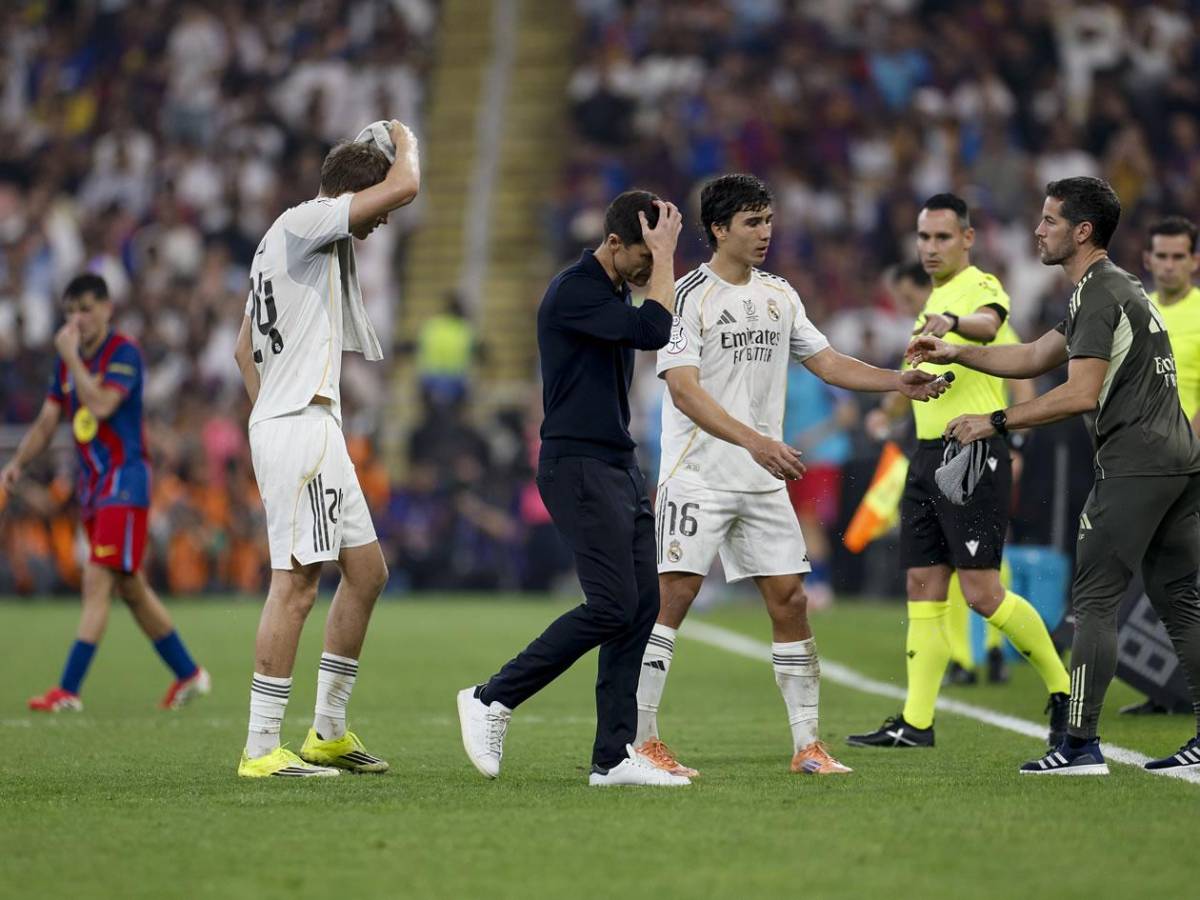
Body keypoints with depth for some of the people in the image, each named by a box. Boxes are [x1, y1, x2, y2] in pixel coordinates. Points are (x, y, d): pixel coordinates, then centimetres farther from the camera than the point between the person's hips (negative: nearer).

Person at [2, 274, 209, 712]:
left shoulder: (124, 353, -12)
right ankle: (188, 674, 23)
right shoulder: (67, 360, 11)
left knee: (97, 580, -14)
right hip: (92, 482, 9)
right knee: (129, 588, 12)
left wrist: (71, 356, -20)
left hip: (124, 478, -9)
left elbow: (100, 405, -27)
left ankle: (69, 690, -18)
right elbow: (46, 422, 14)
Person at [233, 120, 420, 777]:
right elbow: (404, 185, -18)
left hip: (313, 429, 11)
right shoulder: (301, 223, -9)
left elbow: (244, 346, 28)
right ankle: (261, 748, -13)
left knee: (367, 572, 14)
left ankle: (329, 732, 19)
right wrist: (406, 143, 2)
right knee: (296, 583, -12)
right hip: (300, 425, -11)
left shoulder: (285, 242, 22)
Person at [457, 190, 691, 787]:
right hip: (579, 468, -10)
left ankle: (614, 756, 2)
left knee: (641, 607, 2)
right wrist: (664, 256, -15)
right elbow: (653, 330, -24)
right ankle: (492, 700, -3)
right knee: (612, 607, -15)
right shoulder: (573, 292, -14)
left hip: (617, 468, 10)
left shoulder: (614, 293, 17)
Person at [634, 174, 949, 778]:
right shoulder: (688, 296, -9)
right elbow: (684, 391, -18)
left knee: (790, 600, 3)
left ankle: (807, 744, 9)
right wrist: (755, 441, -29)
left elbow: (829, 364, 18)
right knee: (672, 597, -10)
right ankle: (639, 740, -5)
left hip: (765, 481, 6)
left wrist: (900, 382, 3)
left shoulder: (779, 296, 12)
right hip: (698, 475, -6)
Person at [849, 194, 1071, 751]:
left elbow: (987, 323, -36)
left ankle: (1062, 689, 5)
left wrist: (952, 323, -56)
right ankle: (915, 722, 6)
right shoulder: (936, 298, 18)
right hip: (928, 455, 9)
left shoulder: (980, 287, -10)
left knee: (982, 592, -11)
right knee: (923, 590, 5)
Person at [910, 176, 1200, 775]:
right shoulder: (1118, 287, 21)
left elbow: (1081, 394, -21)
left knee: (1094, 600, -6)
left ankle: (1080, 744, -8)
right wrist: (955, 353, 21)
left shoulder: (1099, 295, -12)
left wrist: (995, 422, -16)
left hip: (1133, 467, -10)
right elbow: (1035, 359, 28)